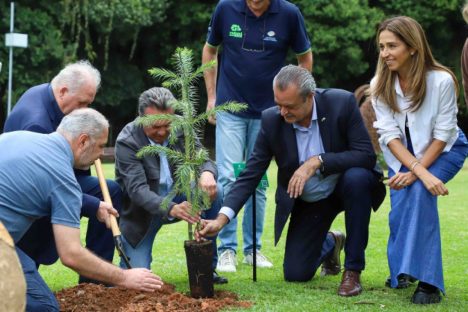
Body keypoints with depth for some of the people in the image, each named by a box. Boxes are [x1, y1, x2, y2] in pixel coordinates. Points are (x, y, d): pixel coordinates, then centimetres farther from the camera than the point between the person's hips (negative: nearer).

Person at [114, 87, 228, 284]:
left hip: (174, 196, 4)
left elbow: (203, 159, -7)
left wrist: (207, 173, -34)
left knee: (213, 192, -23)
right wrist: (171, 209, -49)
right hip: (141, 210, -4)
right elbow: (137, 189, -32)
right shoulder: (127, 142, -23)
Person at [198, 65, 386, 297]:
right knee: (295, 274, -3)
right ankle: (329, 244, 36)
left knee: (357, 177, -37)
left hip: (344, 187, -2)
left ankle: (353, 269, -19)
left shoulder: (342, 103, -23)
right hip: (306, 201, 3)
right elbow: (250, 174, -14)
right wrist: (222, 219, -25)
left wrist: (317, 161, -36)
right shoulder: (272, 120, -16)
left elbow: (366, 155, -27)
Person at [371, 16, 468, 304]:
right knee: (400, 208, -17)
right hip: (402, 154, 3)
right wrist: (421, 172, -31)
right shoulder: (380, 85, -16)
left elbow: (442, 134, -20)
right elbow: (389, 133, -19)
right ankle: (401, 270, 14)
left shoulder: (442, 80, -26)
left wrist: (416, 172, -27)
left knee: (419, 191, -30)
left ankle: (428, 281, -28)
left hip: (444, 151, -3)